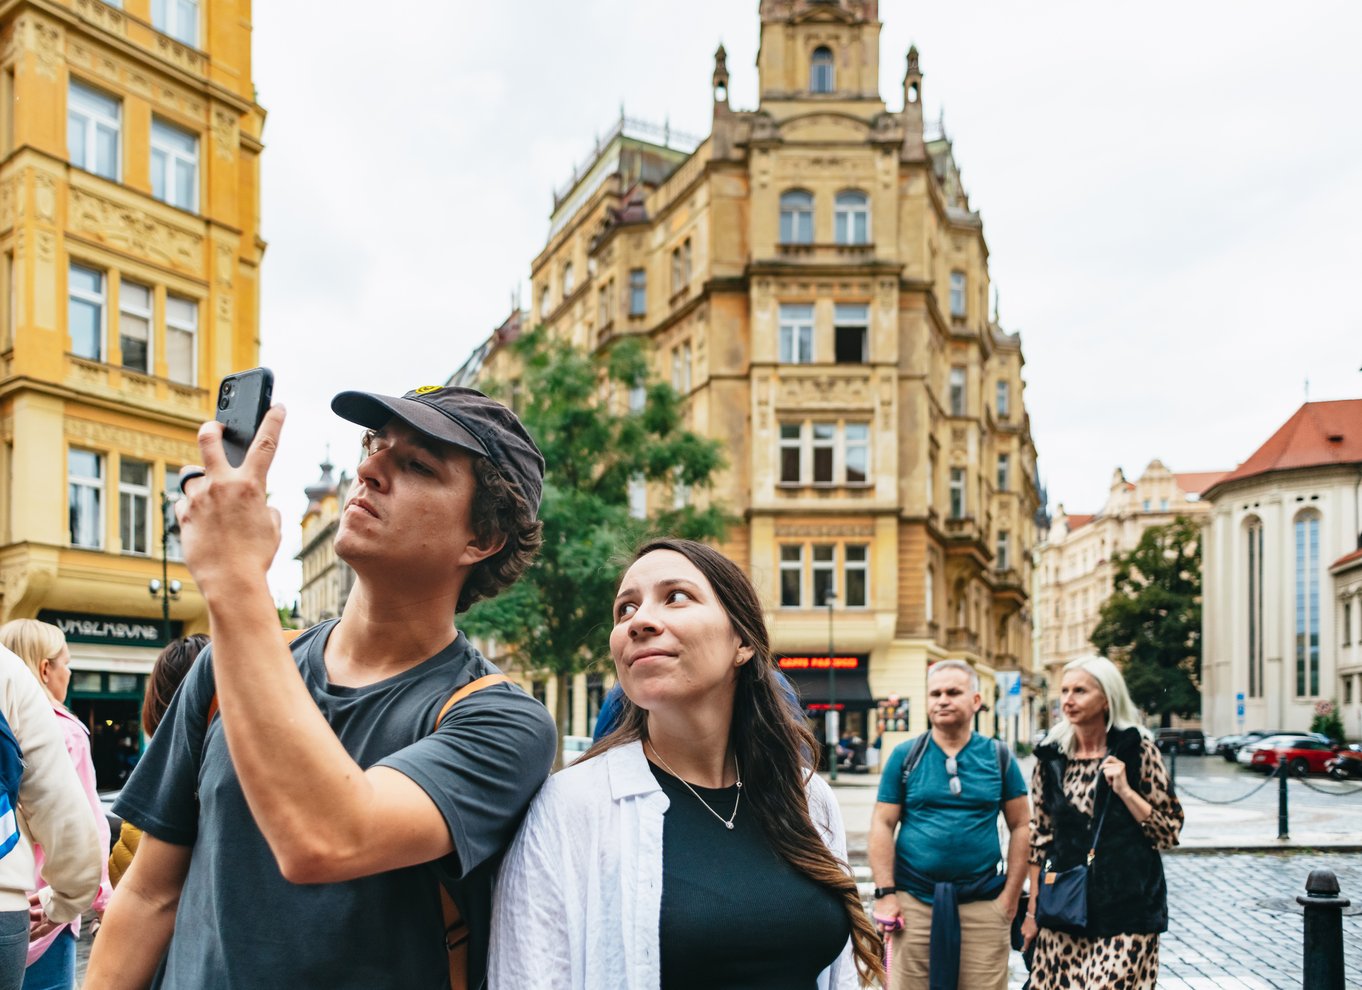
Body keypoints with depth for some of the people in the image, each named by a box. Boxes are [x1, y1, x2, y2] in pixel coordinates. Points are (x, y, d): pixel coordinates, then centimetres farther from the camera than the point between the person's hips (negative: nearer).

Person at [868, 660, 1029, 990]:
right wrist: (885, 894, -6)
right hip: (913, 901, 0)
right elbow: (882, 826, 1)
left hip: (983, 904, 1)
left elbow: (1019, 827, 5)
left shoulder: (998, 757, 5)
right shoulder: (905, 756, 3)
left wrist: (1011, 896, -1)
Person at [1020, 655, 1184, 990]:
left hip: (1126, 911, -3)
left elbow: (1170, 832, -2)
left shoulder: (1138, 749, -3)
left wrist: (1124, 790, -15)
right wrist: (1032, 911, 11)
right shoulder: (1051, 758, 5)